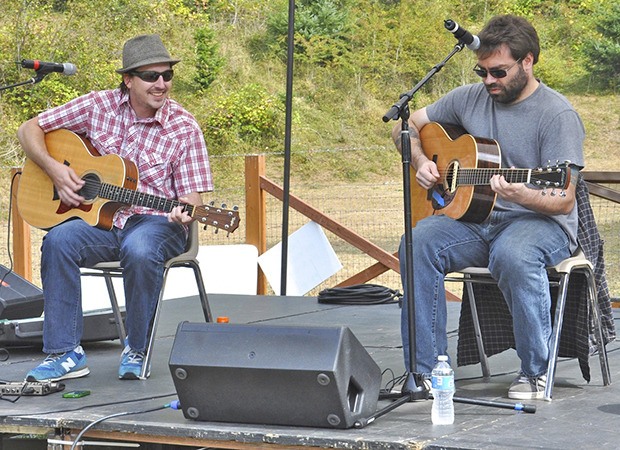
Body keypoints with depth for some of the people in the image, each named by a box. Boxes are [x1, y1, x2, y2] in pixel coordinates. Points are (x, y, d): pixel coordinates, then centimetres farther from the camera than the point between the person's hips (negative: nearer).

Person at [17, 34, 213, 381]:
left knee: (140, 251, -37)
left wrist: (185, 213, -29)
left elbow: (192, 195, -5)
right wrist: (54, 169, -9)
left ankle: (137, 351, -15)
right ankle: (66, 353, -23)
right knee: (59, 241, -29)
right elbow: (30, 129, 8)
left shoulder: (184, 128, -4)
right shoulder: (100, 105, 1)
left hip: (154, 221, -2)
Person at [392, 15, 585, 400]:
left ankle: (536, 371, -21)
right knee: (418, 244, -25)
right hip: (475, 219, 5)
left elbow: (564, 202, -14)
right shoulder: (470, 98, 8)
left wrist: (523, 197, -34)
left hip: (541, 222, -5)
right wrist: (420, 161, 1)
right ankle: (425, 369, -20)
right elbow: (407, 126, 21)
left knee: (514, 256, -40)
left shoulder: (557, 115, -9)